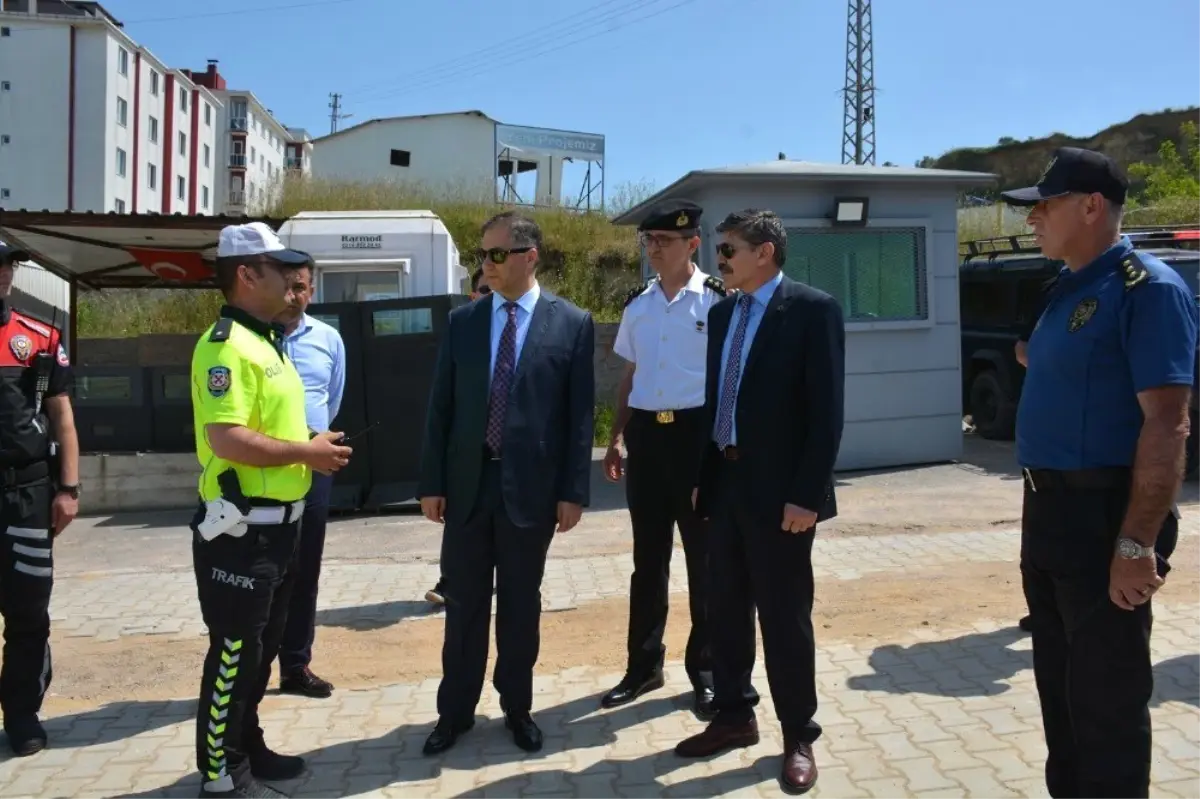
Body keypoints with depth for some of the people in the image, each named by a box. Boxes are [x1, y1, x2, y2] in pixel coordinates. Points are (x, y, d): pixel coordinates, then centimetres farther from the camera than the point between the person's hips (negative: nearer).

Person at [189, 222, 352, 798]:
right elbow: (227, 439, -29)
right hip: (241, 528, -10)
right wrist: (305, 452, -20)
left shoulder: (265, 341, 14)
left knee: (262, 646, 20)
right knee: (234, 652, 3)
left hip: (276, 523, 10)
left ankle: (246, 747, 36)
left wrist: (315, 448, 8)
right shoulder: (226, 345, -19)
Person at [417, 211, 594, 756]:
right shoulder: (461, 321, 5)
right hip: (466, 483, 2)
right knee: (464, 604, 11)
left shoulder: (572, 324, -2)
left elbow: (580, 415, -3)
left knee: (521, 605, 11)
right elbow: (441, 407, 5)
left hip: (532, 486, -2)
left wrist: (573, 491, -6)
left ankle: (517, 709, 29)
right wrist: (431, 482, 1)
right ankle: (455, 711, 26)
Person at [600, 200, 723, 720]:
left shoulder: (717, 299, -6)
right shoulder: (637, 304, 9)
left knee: (704, 559, 8)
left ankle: (705, 671, 23)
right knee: (648, 558, 14)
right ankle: (643, 665, 28)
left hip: (697, 432, -4)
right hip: (646, 434, 5)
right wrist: (617, 438, 11)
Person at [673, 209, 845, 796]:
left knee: (785, 615, 4)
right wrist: (701, 477, 12)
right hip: (725, 484, 7)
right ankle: (734, 716, 32)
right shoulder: (722, 313, 12)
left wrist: (806, 494, -18)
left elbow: (826, 411, -13)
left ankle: (798, 736, 21)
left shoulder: (813, 309, -9)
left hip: (779, 490, -6)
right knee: (726, 609, 14)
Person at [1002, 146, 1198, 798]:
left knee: (1106, 694, 4)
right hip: (1049, 509, 9)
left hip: (1102, 514, -9)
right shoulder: (1069, 292, 13)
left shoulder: (1148, 289, -14)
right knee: (1059, 682, 19)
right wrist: (1039, 506, 15)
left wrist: (1136, 544, -24)